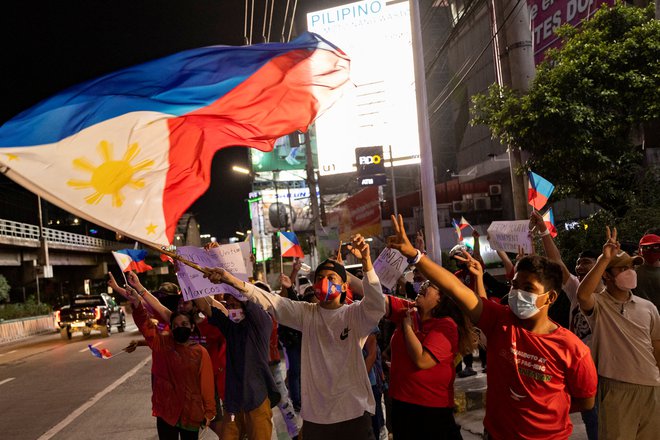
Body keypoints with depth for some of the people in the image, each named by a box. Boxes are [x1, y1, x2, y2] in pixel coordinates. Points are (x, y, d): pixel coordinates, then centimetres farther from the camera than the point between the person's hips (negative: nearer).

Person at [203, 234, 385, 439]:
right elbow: (271, 302, -4)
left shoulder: (354, 314, -3)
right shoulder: (306, 313, 5)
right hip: (315, 415, 3)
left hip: (353, 414, -2)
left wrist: (366, 261, -37)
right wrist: (232, 281, -18)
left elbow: (377, 305, -23)